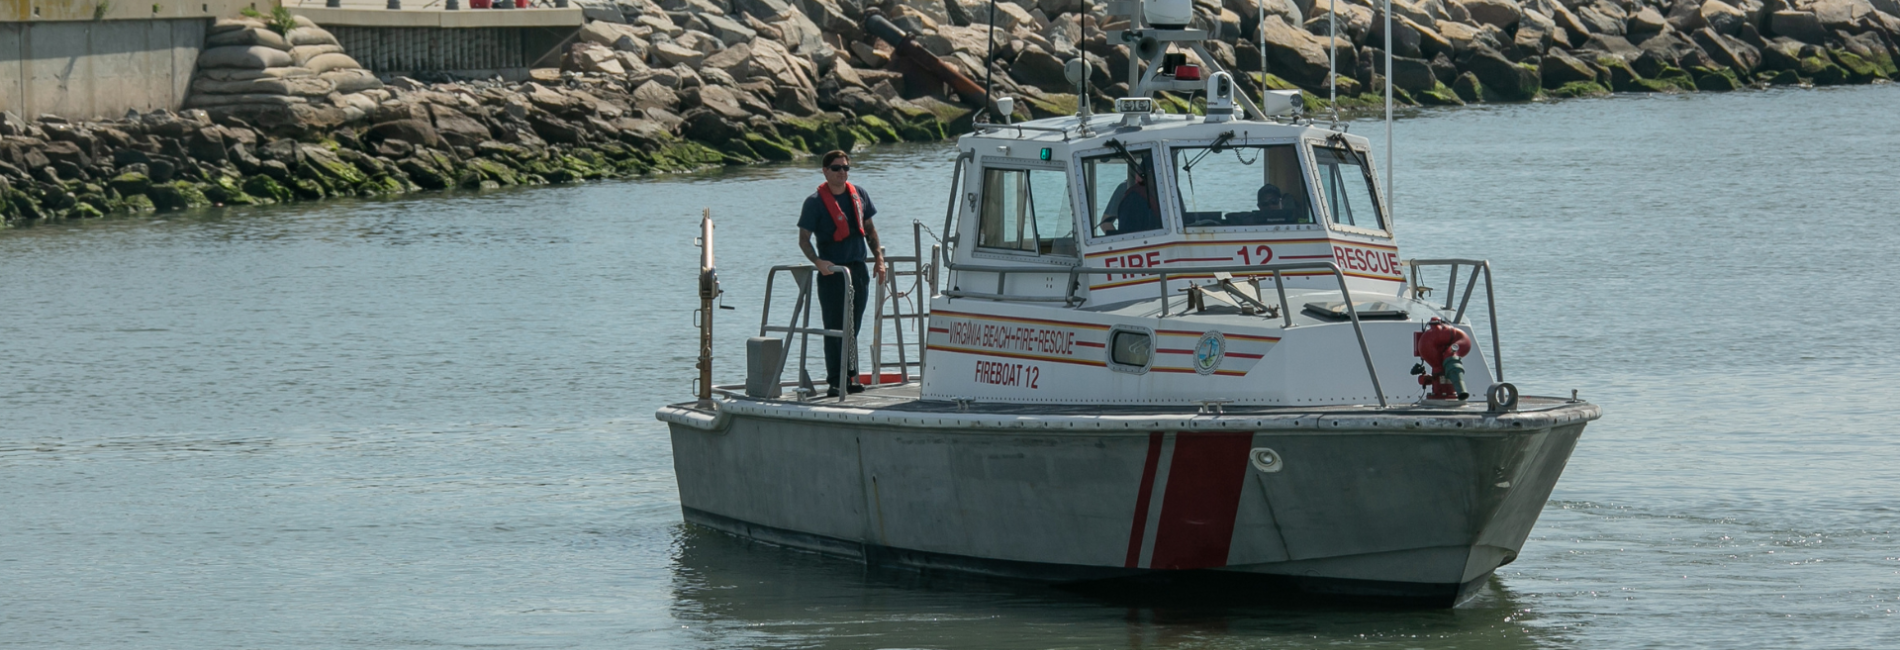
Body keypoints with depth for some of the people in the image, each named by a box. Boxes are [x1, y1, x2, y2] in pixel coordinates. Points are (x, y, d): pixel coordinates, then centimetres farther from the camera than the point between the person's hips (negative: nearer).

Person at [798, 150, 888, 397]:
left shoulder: (859, 195, 9)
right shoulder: (815, 201, -6)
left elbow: (869, 229, 19)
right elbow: (804, 240, -7)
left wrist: (879, 259, 10)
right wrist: (818, 262, -24)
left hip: (858, 270, 5)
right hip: (832, 272, -5)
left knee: (852, 327, 9)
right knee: (834, 328, -4)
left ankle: (850, 377, 15)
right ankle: (835, 381, -2)